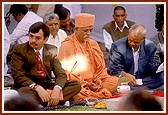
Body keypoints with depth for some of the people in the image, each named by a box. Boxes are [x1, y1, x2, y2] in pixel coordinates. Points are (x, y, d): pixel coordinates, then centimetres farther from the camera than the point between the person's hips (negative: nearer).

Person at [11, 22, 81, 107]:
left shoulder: (52, 50, 8)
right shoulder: (19, 50, -2)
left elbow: (61, 74, 2)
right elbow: (18, 76, -11)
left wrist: (57, 89, -22)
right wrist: (37, 87, -27)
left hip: (48, 87, 4)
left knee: (76, 84, -14)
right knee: (24, 92, -38)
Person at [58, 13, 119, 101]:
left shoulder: (93, 44, 16)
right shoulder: (67, 46, -2)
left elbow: (100, 66, 16)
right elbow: (66, 71, -7)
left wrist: (99, 79, -7)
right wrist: (85, 84, -15)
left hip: (93, 82, 6)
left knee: (115, 80, -20)